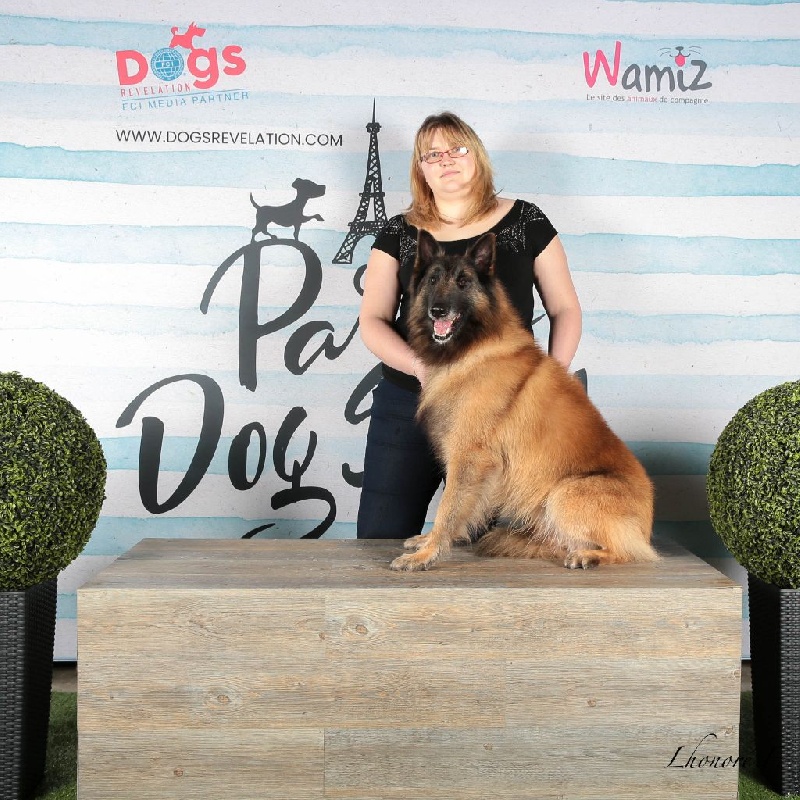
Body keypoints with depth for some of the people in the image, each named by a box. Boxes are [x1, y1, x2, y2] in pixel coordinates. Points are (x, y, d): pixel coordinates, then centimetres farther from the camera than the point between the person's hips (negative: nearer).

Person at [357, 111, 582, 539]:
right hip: (407, 404, 1)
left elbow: (565, 309, 7)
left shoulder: (525, 221, 5)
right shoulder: (399, 233, 7)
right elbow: (372, 320, 3)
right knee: (380, 540, 5)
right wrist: (419, 366, -15)